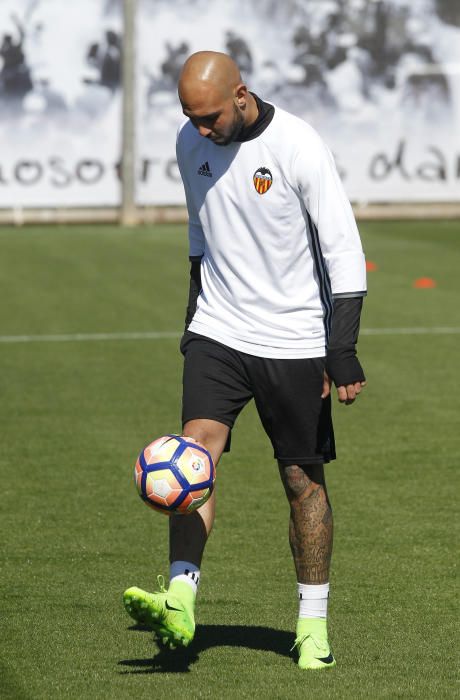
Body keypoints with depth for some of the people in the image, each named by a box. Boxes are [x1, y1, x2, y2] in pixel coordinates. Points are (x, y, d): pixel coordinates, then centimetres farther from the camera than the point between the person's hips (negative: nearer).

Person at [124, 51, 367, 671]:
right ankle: (179, 604, -25)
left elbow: (343, 249, -14)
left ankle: (314, 622, 16)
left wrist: (343, 351, -18)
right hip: (218, 333, 4)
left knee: (303, 479, 4)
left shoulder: (298, 146, -16)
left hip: (294, 339, -4)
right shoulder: (191, 144, 1)